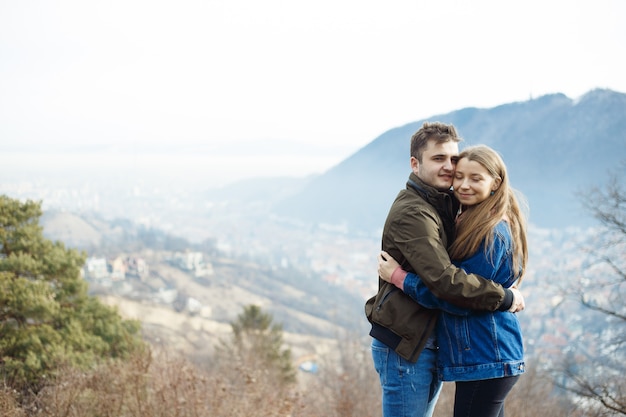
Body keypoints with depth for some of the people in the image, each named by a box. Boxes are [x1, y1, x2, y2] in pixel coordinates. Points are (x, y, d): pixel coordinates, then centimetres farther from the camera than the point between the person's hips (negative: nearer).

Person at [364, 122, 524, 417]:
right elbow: (445, 280, -28)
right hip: (405, 347, -10)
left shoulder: (445, 205, 12)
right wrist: (505, 298, -17)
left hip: (431, 344, 10)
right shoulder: (412, 213, -20)